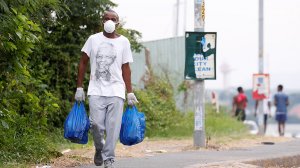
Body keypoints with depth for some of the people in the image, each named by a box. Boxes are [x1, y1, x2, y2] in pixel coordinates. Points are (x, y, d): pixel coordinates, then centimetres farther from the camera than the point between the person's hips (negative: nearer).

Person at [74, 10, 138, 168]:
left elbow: (126, 68, 10)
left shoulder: (123, 42, 8)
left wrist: (130, 93, 5)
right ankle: (99, 149, 19)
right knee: (97, 124, -10)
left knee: (113, 126, -5)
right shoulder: (93, 39, 7)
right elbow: (83, 63, 11)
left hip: (116, 91, 1)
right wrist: (79, 88, 6)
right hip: (96, 90, 0)